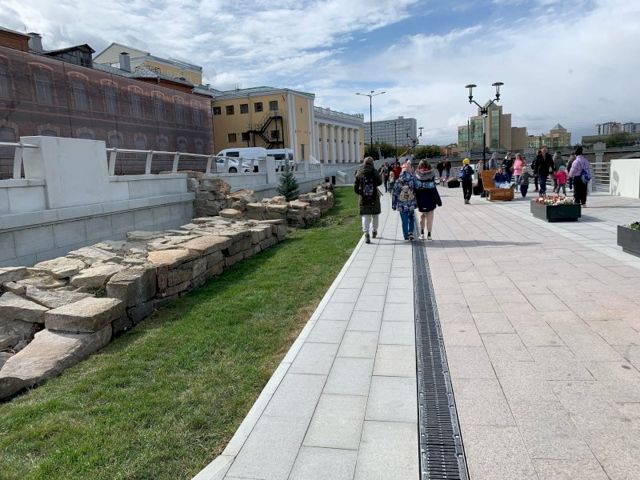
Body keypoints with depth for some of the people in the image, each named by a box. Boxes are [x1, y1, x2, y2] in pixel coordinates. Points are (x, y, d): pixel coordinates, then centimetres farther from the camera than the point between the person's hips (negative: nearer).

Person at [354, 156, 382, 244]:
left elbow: (355, 187, 1)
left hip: (363, 199, 0)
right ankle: (374, 231, 32)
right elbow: (380, 182, 8)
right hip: (374, 198, 0)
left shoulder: (359, 174, -2)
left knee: (365, 216, 0)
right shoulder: (374, 172, -6)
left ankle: (366, 233, -17)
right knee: (375, 215, 18)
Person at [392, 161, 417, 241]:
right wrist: (416, 203, 6)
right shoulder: (413, 179, -6)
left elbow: (395, 193, -4)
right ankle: (411, 232, 8)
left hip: (401, 205, -1)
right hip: (411, 204, 1)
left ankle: (406, 236, 11)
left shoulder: (398, 180, -7)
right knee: (411, 219, 19)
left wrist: (394, 204, 4)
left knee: (404, 221, 7)